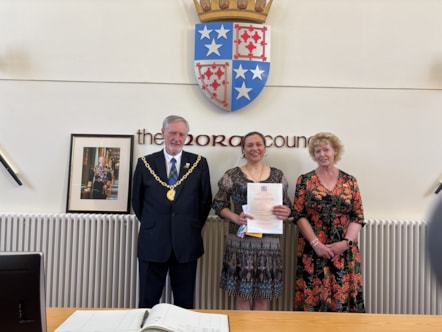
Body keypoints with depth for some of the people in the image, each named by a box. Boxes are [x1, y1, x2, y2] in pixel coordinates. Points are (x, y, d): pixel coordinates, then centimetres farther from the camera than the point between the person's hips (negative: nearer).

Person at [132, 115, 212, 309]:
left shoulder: (199, 163, 2)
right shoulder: (145, 163, 3)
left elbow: (206, 200, 8)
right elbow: (137, 201, 11)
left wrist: (193, 228, 7)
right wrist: (152, 225, 9)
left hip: (186, 244, 0)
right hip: (152, 243, 0)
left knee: (185, 303, 13)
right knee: (148, 301, 11)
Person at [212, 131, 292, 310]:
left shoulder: (278, 175, 7)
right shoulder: (232, 175, 0)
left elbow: (287, 205, 11)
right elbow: (219, 205, 1)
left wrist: (286, 212, -12)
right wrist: (235, 217, -17)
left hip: (269, 242, 2)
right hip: (241, 241, -2)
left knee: (263, 295, 11)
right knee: (242, 294, 7)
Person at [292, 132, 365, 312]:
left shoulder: (350, 181, 5)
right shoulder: (305, 180, 0)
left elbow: (358, 216, 3)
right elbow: (298, 215, -5)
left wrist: (346, 242, -10)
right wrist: (316, 244, -13)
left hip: (344, 252, 2)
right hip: (313, 251, -1)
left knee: (343, 295, 6)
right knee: (313, 297, 3)